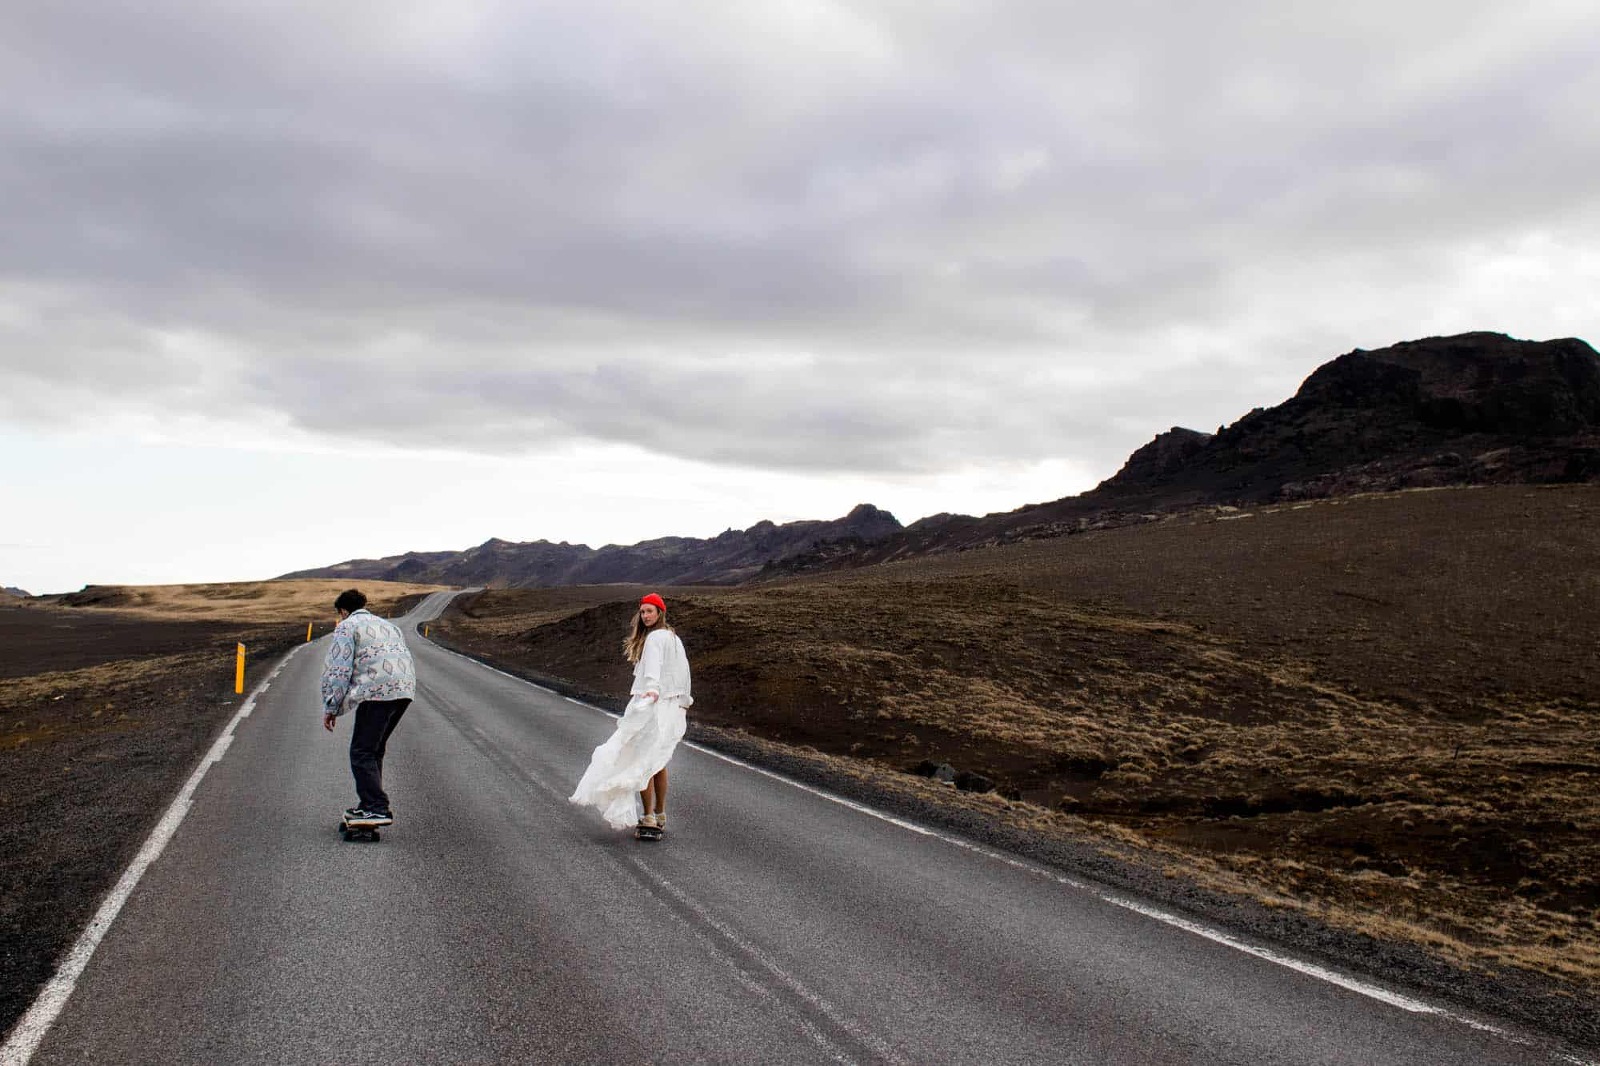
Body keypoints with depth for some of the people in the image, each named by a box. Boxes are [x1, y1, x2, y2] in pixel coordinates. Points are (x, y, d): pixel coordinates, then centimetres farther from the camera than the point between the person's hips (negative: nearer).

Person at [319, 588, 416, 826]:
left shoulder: (346, 627, 6)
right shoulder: (387, 625, 30)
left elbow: (338, 670, -3)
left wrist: (330, 708, 0)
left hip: (377, 691, -8)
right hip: (405, 689, 8)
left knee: (362, 752, -4)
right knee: (374, 750, 18)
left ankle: (377, 809, -12)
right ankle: (370, 804, 21)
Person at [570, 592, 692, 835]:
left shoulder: (655, 637, -13)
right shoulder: (673, 638, 16)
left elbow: (654, 667, -32)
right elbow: (683, 672, 23)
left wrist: (652, 690, -48)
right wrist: (682, 702, 32)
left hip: (651, 705, -10)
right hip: (670, 706, 10)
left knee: (641, 762, -7)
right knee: (657, 762, 17)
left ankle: (648, 817, -9)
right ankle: (660, 815, 24)